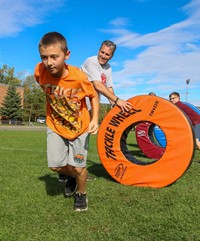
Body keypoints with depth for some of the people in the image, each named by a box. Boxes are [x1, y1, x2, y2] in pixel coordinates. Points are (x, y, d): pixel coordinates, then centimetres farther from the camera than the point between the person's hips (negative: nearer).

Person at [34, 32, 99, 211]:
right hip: (55, 126, 3)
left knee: (78, 167, 3)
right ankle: (72, 176, 40)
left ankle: (81, 194, 35)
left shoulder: (79, 77, -28)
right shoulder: (40, 71, -21)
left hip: (80, 127, -2)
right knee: (56, 165, 4)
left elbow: (94, 96, -10)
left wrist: (95, 120, -21)